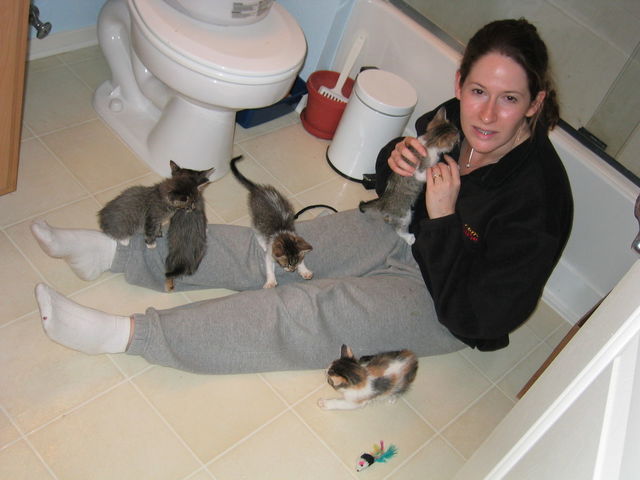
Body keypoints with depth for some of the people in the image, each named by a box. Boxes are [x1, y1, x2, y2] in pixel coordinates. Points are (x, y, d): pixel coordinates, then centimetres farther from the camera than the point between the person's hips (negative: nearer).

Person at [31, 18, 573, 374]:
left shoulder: (536, 198, -29)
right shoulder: (455, 118, -11)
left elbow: (473, 317, -27)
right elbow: (389, 192, 6)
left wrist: (443, 220, -33)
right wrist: (394, 161, -17)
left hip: (441, 306, -5)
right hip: (402, 233, 6)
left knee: (305, 315, -21)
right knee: (271, 251, -7)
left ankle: (124, 333, -20)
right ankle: (116, 251, -2)